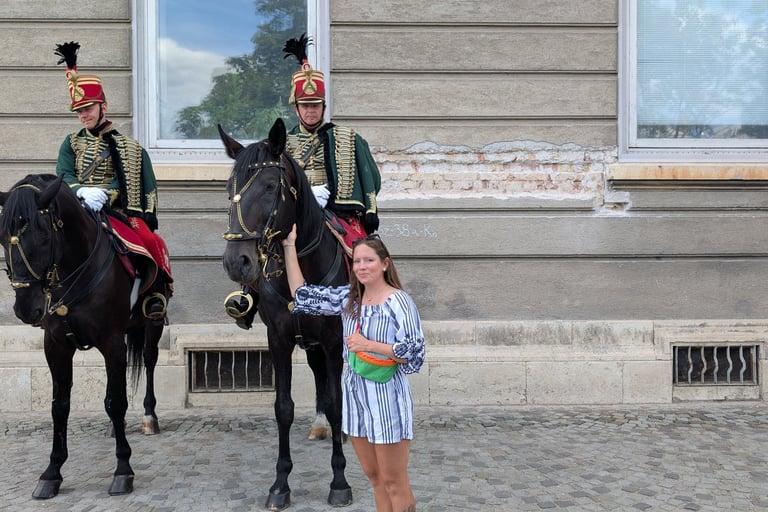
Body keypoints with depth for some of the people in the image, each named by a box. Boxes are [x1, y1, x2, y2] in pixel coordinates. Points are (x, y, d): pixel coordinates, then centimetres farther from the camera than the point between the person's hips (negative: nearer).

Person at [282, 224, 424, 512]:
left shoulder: (399, 301, -12)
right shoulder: (348, 298, 5)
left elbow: (415, 353, -15)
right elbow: (302, 295, 6)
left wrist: (369, 345, -20)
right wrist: (289, 246, 7)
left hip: (386, 399, -6)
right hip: (354, 397, 6)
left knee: (394, 482, 6)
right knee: (374, 477, 18)